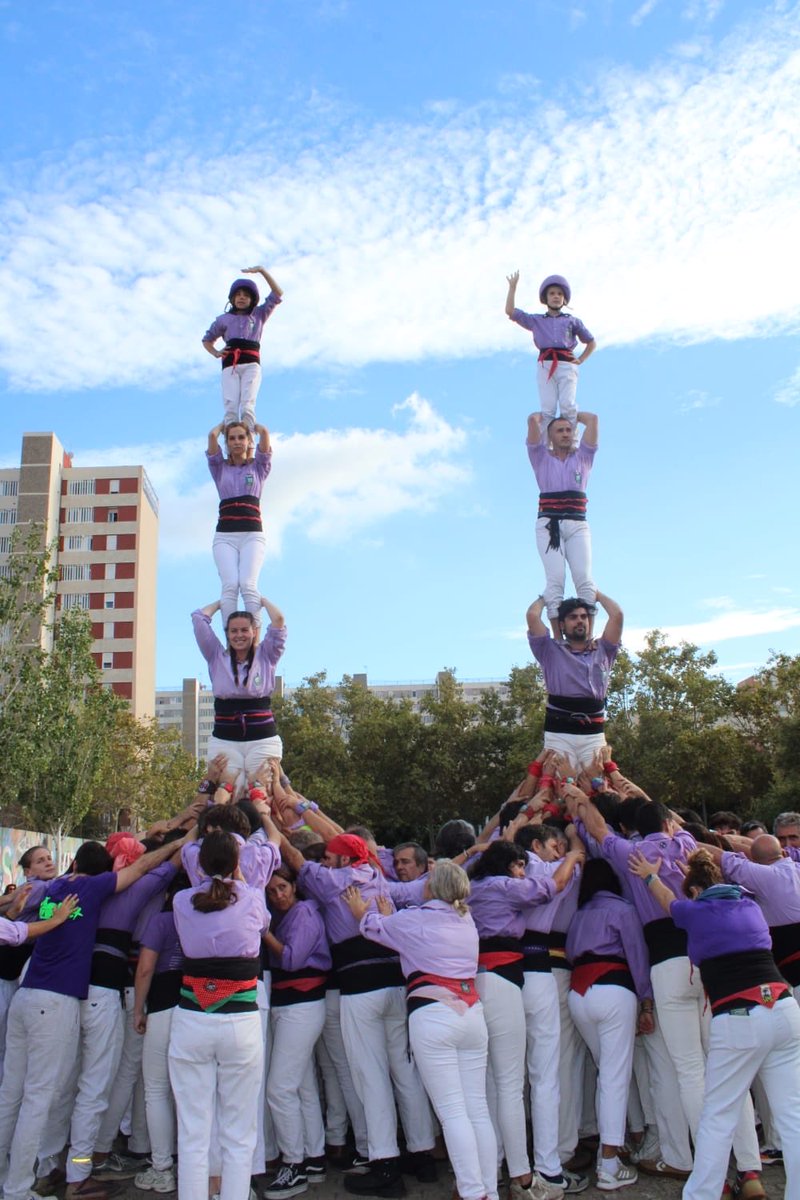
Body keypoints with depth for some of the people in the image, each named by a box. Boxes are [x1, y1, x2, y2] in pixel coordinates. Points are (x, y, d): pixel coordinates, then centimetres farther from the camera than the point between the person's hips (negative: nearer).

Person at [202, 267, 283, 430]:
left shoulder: (259, 314, 23)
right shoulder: (224, 319, 24)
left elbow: (278, 295, 15)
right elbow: (207, 339, 33)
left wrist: (262, 270, 8)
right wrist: (216, 353, 11)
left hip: (251, 363, -1)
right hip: (230, 364, 1)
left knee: (248, 404, -23)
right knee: (230, 406, -19)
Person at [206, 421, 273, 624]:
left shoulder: (258, 467, 18)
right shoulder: (220, 468, 20)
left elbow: (264, 432, 7)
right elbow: (212, 435, 8)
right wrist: (224, 424, 28)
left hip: (252, 534, -1)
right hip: (224, 535, 1)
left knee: (248, 584, -22)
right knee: (229, 585, -20)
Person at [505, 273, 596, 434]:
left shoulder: (572, 321, 21)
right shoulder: (536, 320, 22)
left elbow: (592, 343, 26)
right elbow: (510, 312, 15)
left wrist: (580, 360, 10)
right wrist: (513, 286, 12)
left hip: (567, 365, 0)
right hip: (545, 365, 0)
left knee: (567, 405, -20)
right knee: (547, 408, -14)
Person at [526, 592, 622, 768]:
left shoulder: (602, 651, 19)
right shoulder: (551, 651, 13)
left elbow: (617, 614, 9)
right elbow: (532, 615, 3)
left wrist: (597, 594, 25)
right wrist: (545, 598, 23)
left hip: (594, 734, 2)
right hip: (559, 733, -2)